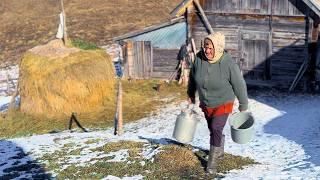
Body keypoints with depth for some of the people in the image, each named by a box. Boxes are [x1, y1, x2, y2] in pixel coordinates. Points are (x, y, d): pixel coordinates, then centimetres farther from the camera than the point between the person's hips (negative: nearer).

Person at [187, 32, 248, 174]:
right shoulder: (199, 58, -16)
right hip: (205, 104, 5)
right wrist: (191, 94, 16)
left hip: (222, 104, -5)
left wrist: (243, 105, -4)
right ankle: (219, 151, 45)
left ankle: (212, 162, 0)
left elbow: (239, 85, -14)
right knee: (213, 129, 18)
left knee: (216, 129, -14)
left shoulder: (228, 64, -27)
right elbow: (193, 76, 4)